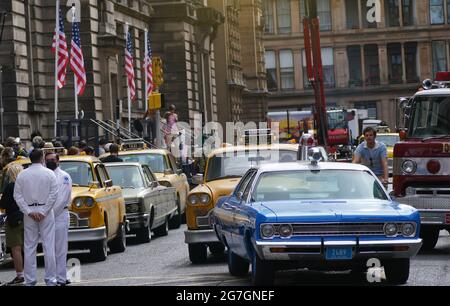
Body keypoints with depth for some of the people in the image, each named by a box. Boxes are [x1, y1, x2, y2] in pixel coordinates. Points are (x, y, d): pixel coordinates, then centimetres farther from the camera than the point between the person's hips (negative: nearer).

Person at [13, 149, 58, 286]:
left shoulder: (22, 175, 2)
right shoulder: (49, 173, -3)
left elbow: (17, 195, -3)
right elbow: (53, 194, -9)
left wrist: (29, 212, -6)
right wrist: (43, 212, -9)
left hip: (29, 212, 2)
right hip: (46, 212, -2)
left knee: (29, 247, 6)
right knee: (48, 246, 1)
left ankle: (30, 280, 6)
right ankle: (50, 279, 1)